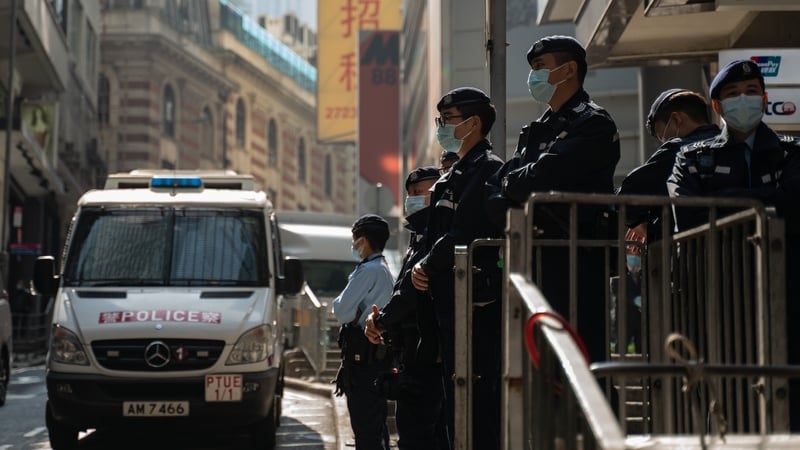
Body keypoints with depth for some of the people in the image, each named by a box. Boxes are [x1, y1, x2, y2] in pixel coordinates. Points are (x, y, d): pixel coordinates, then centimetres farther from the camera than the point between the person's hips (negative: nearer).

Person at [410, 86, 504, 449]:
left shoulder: (487, 169, -10)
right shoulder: (455, 176, 21)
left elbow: (463, 236, -19)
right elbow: (436, 237, 21)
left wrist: (427, 266, -7)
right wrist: (424, 267, 2)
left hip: (476, 300, -10)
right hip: (450, 300, 10)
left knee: (477, 400, -11)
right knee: (456, 396, 13)